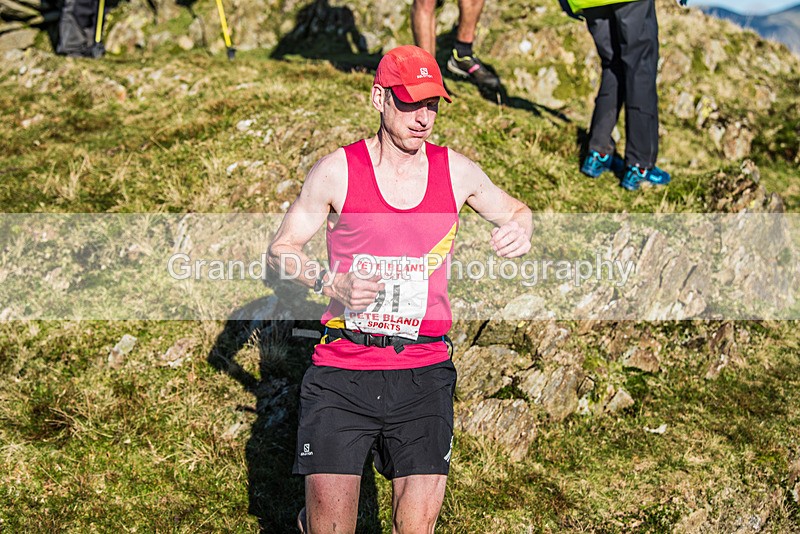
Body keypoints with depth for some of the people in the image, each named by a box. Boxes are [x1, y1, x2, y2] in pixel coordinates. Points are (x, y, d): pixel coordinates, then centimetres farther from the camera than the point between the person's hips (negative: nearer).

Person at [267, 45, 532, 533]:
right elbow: (282, 249, 7)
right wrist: (332, 284, -11)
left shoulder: (456, 171, 7)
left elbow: (515, 211, 23)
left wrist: (519, 229, -1)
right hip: (342, 369, -2)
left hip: (424, 370, 2)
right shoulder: (338, 171, 0)